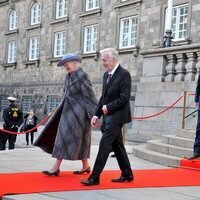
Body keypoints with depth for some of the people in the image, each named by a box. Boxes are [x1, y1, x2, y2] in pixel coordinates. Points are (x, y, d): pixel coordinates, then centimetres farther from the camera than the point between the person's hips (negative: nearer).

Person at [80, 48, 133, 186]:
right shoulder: (106, 75, 14)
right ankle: (127, 174, 23)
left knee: (105, 144, -11)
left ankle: (95, 177, -8)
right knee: (117, 145, 13)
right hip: (108, 116, 9)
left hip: (117, 116, -9)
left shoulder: (124, 74, -12)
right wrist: (97, 114, 7)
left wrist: (108, 107, -14)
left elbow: (124, 98, -18)